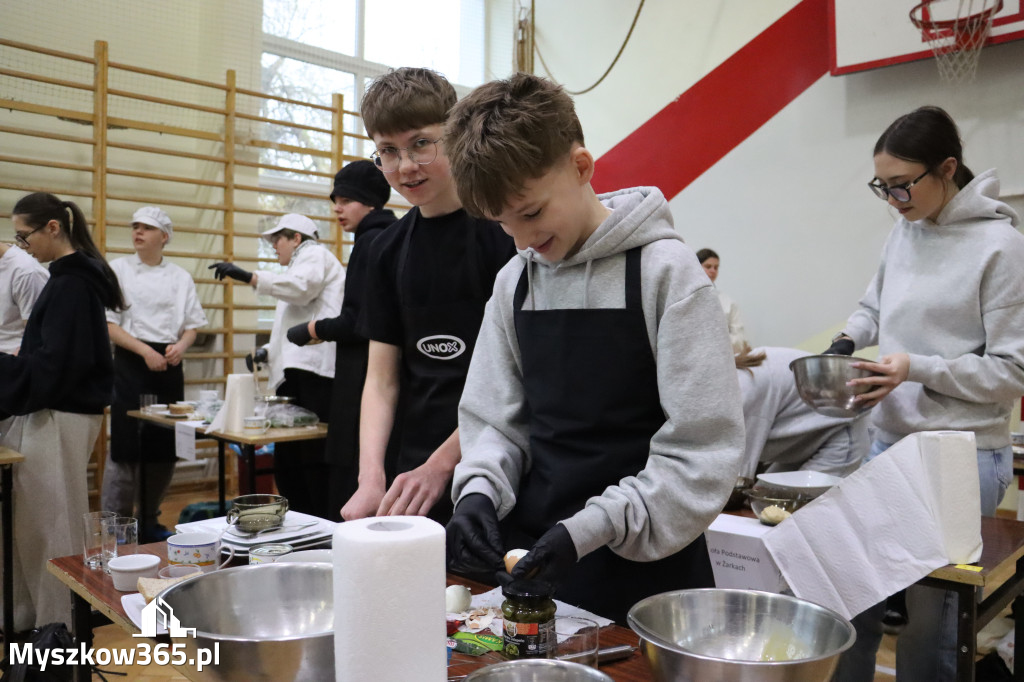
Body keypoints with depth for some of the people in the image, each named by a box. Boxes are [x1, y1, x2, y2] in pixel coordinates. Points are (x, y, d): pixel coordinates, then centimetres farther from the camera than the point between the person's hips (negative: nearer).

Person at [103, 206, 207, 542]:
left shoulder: (180, 276, 9)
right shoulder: (118, 269, 0)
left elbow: (193, 323, 11)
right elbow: (109, 324, -5)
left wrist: (181, 346, -10)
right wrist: (145, 351, -17)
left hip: (168, 363, 4)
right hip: (131, 363, -3)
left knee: (165, 447, 7)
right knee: (126, 445, -6)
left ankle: (149, 521, 23)